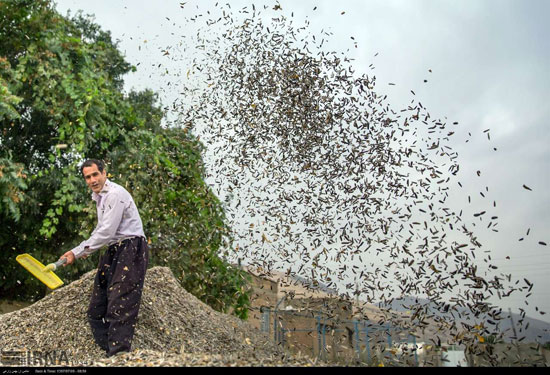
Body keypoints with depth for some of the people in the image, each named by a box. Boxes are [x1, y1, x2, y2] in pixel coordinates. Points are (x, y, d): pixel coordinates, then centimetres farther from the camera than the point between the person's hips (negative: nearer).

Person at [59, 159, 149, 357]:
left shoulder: (116, 194, -15)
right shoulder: (98, 196, 17)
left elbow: (106, 232, -20)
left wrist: (77, 252, -14)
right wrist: (88, 248, 22)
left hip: (131, 249, -10)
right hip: (113, 251, 10)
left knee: (119, 307, -15)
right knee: (96, 310, 10)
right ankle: (109, 352, 19)